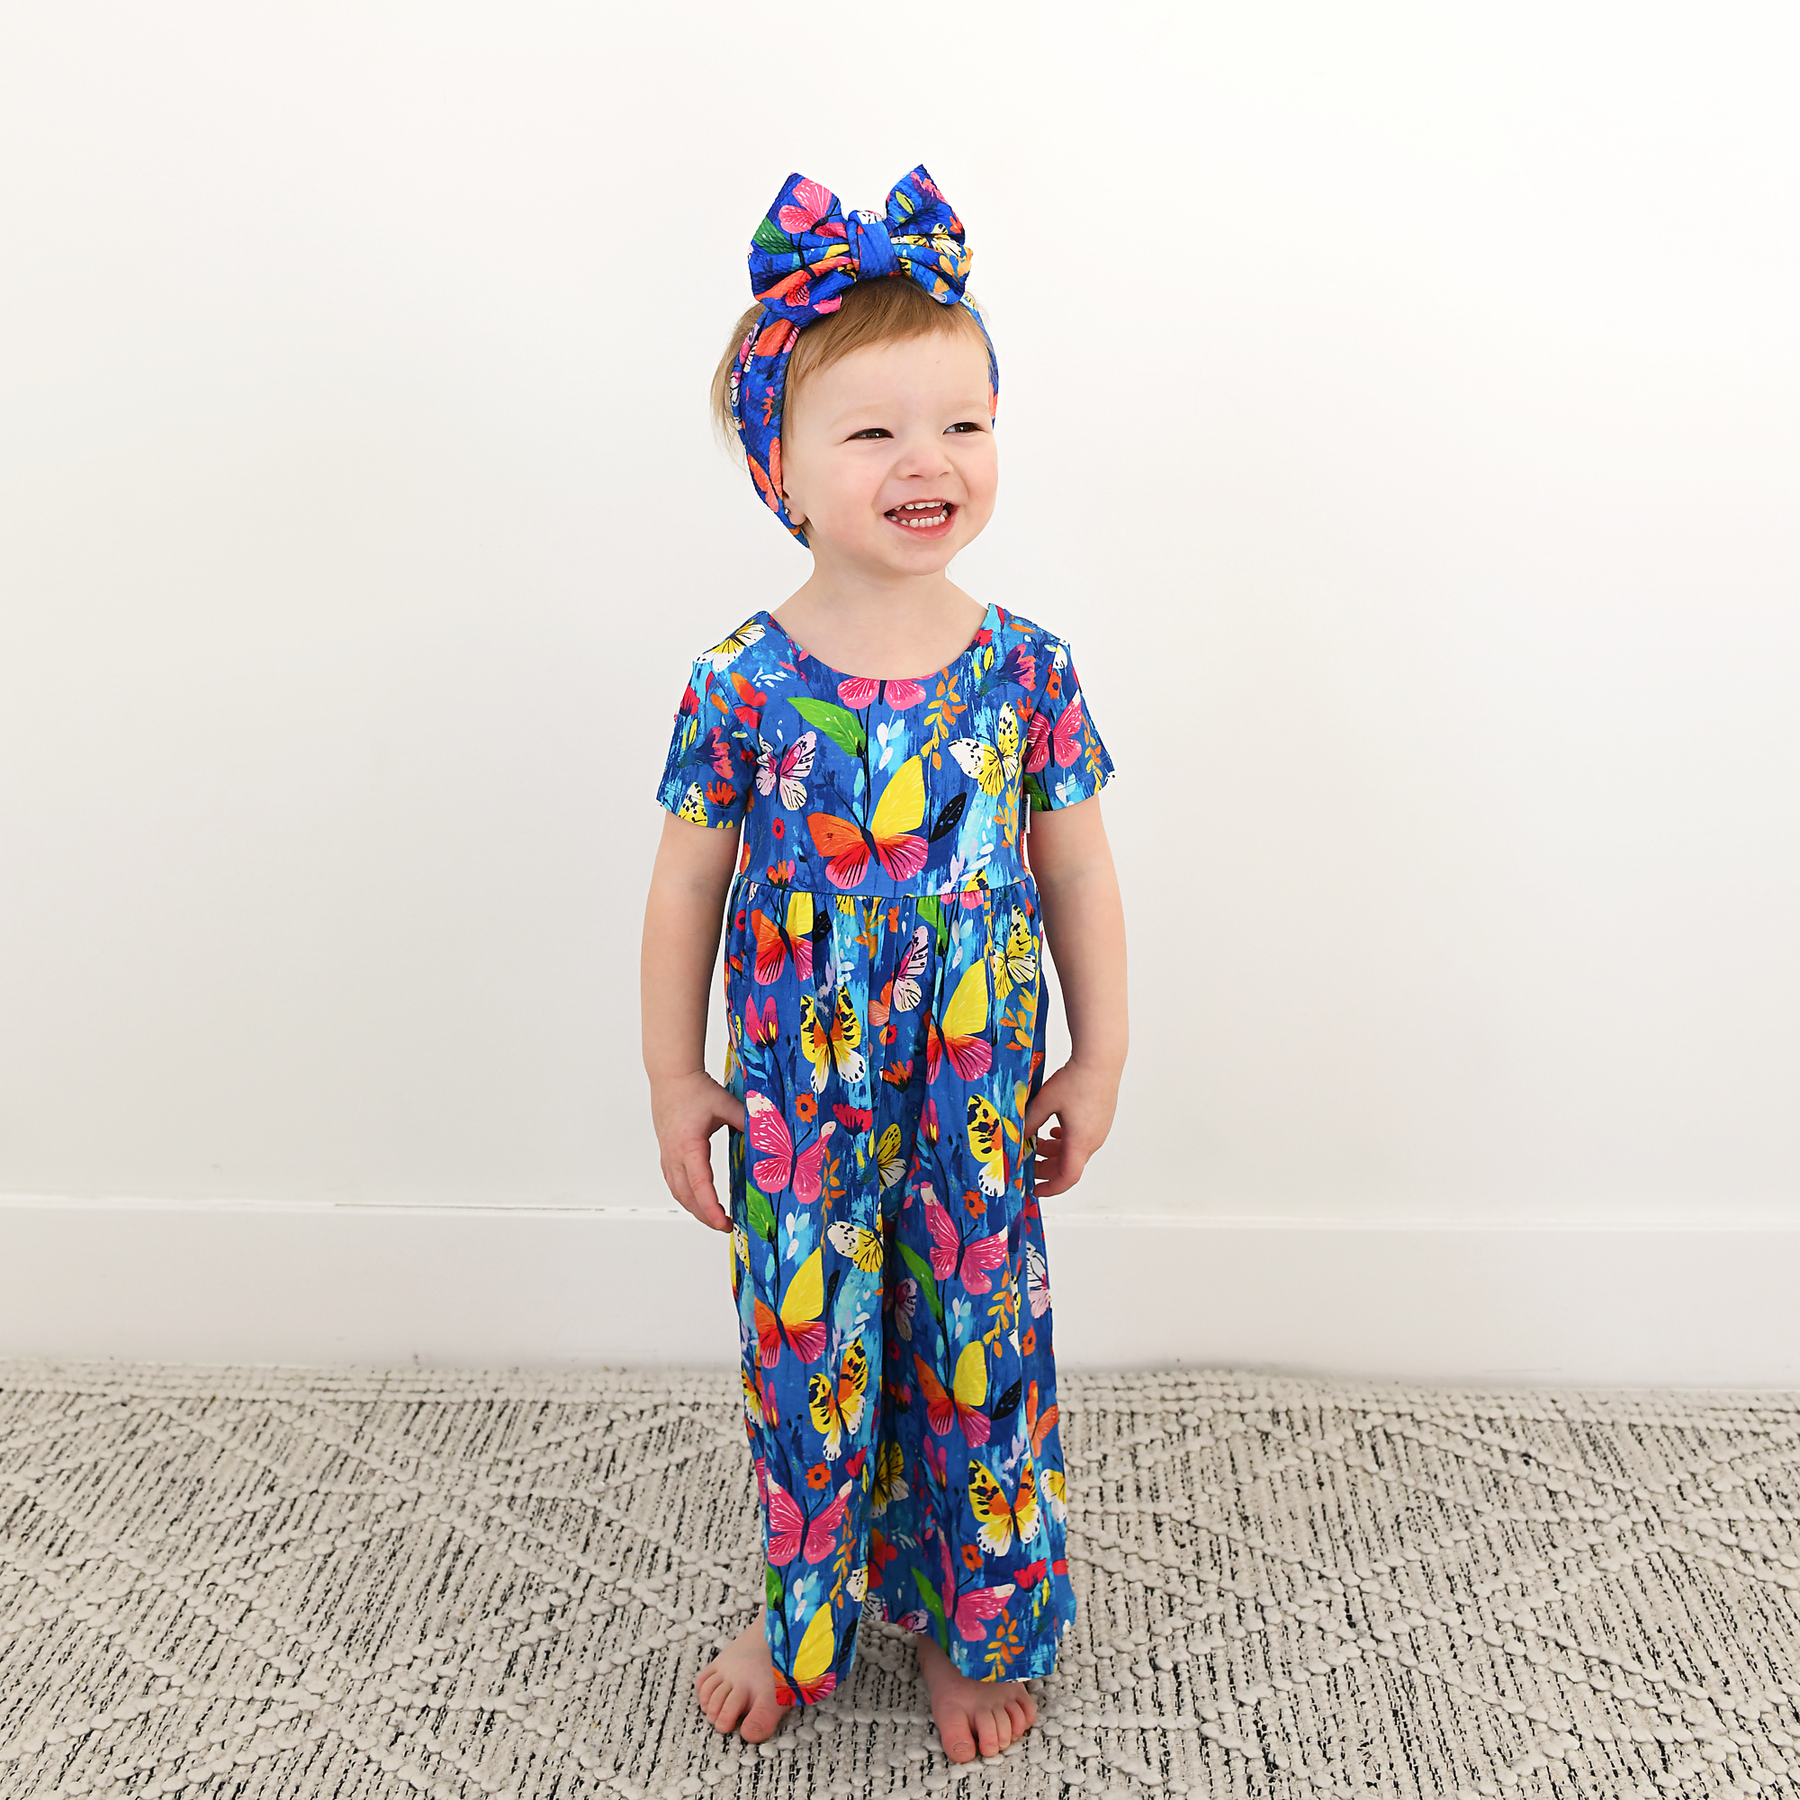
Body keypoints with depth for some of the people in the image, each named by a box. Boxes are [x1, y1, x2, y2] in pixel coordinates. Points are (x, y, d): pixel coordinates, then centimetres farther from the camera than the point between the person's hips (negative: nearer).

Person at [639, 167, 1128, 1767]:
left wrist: (1098, 1061, 4)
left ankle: (976, 1629, 38)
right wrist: (675, 1079, 1)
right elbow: (688, 887, -2)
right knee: (804, 1362, 15)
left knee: (979, 1359, 14)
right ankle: (807, 1619, 40)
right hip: (798, 1107, 0)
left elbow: (1079, 877, 1)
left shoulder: (1026, 671, -8)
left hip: (981, 1103, 1)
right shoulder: (742, 684, -11)